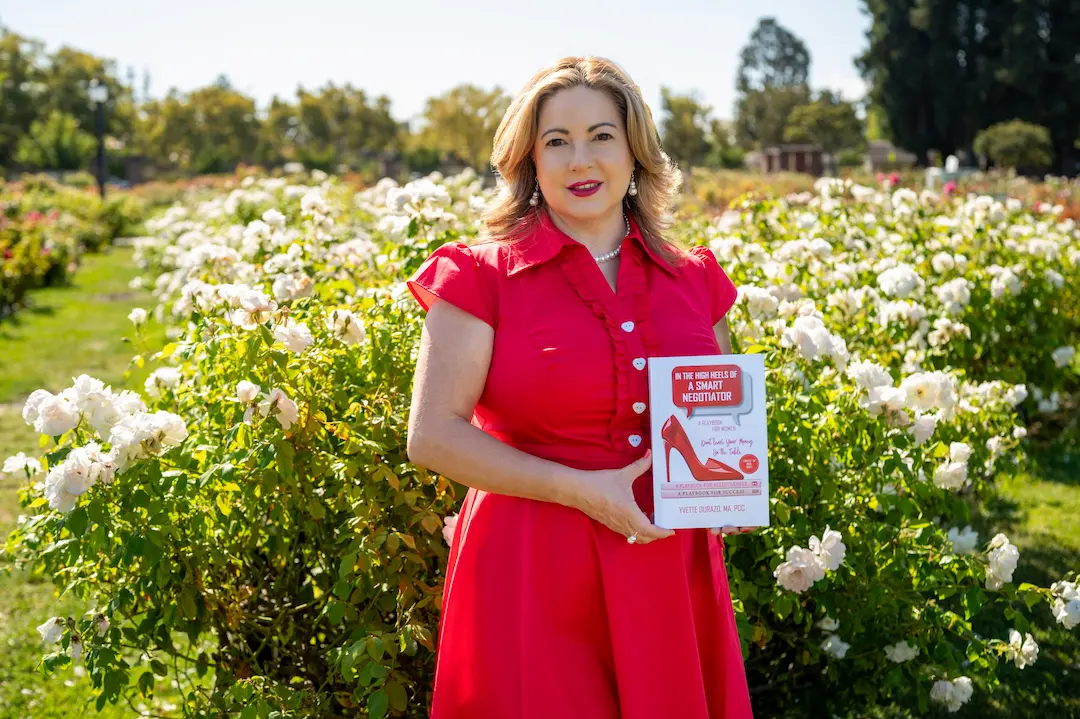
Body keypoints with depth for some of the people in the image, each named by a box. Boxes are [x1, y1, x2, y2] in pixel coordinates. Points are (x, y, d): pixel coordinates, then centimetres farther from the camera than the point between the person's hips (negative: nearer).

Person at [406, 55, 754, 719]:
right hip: (530, 579, -3)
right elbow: (434, 437, -10)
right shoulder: (480, 278, -4)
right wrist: (583, 490, -16)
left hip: (668, 574, 4)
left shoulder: (694, 280, 8)